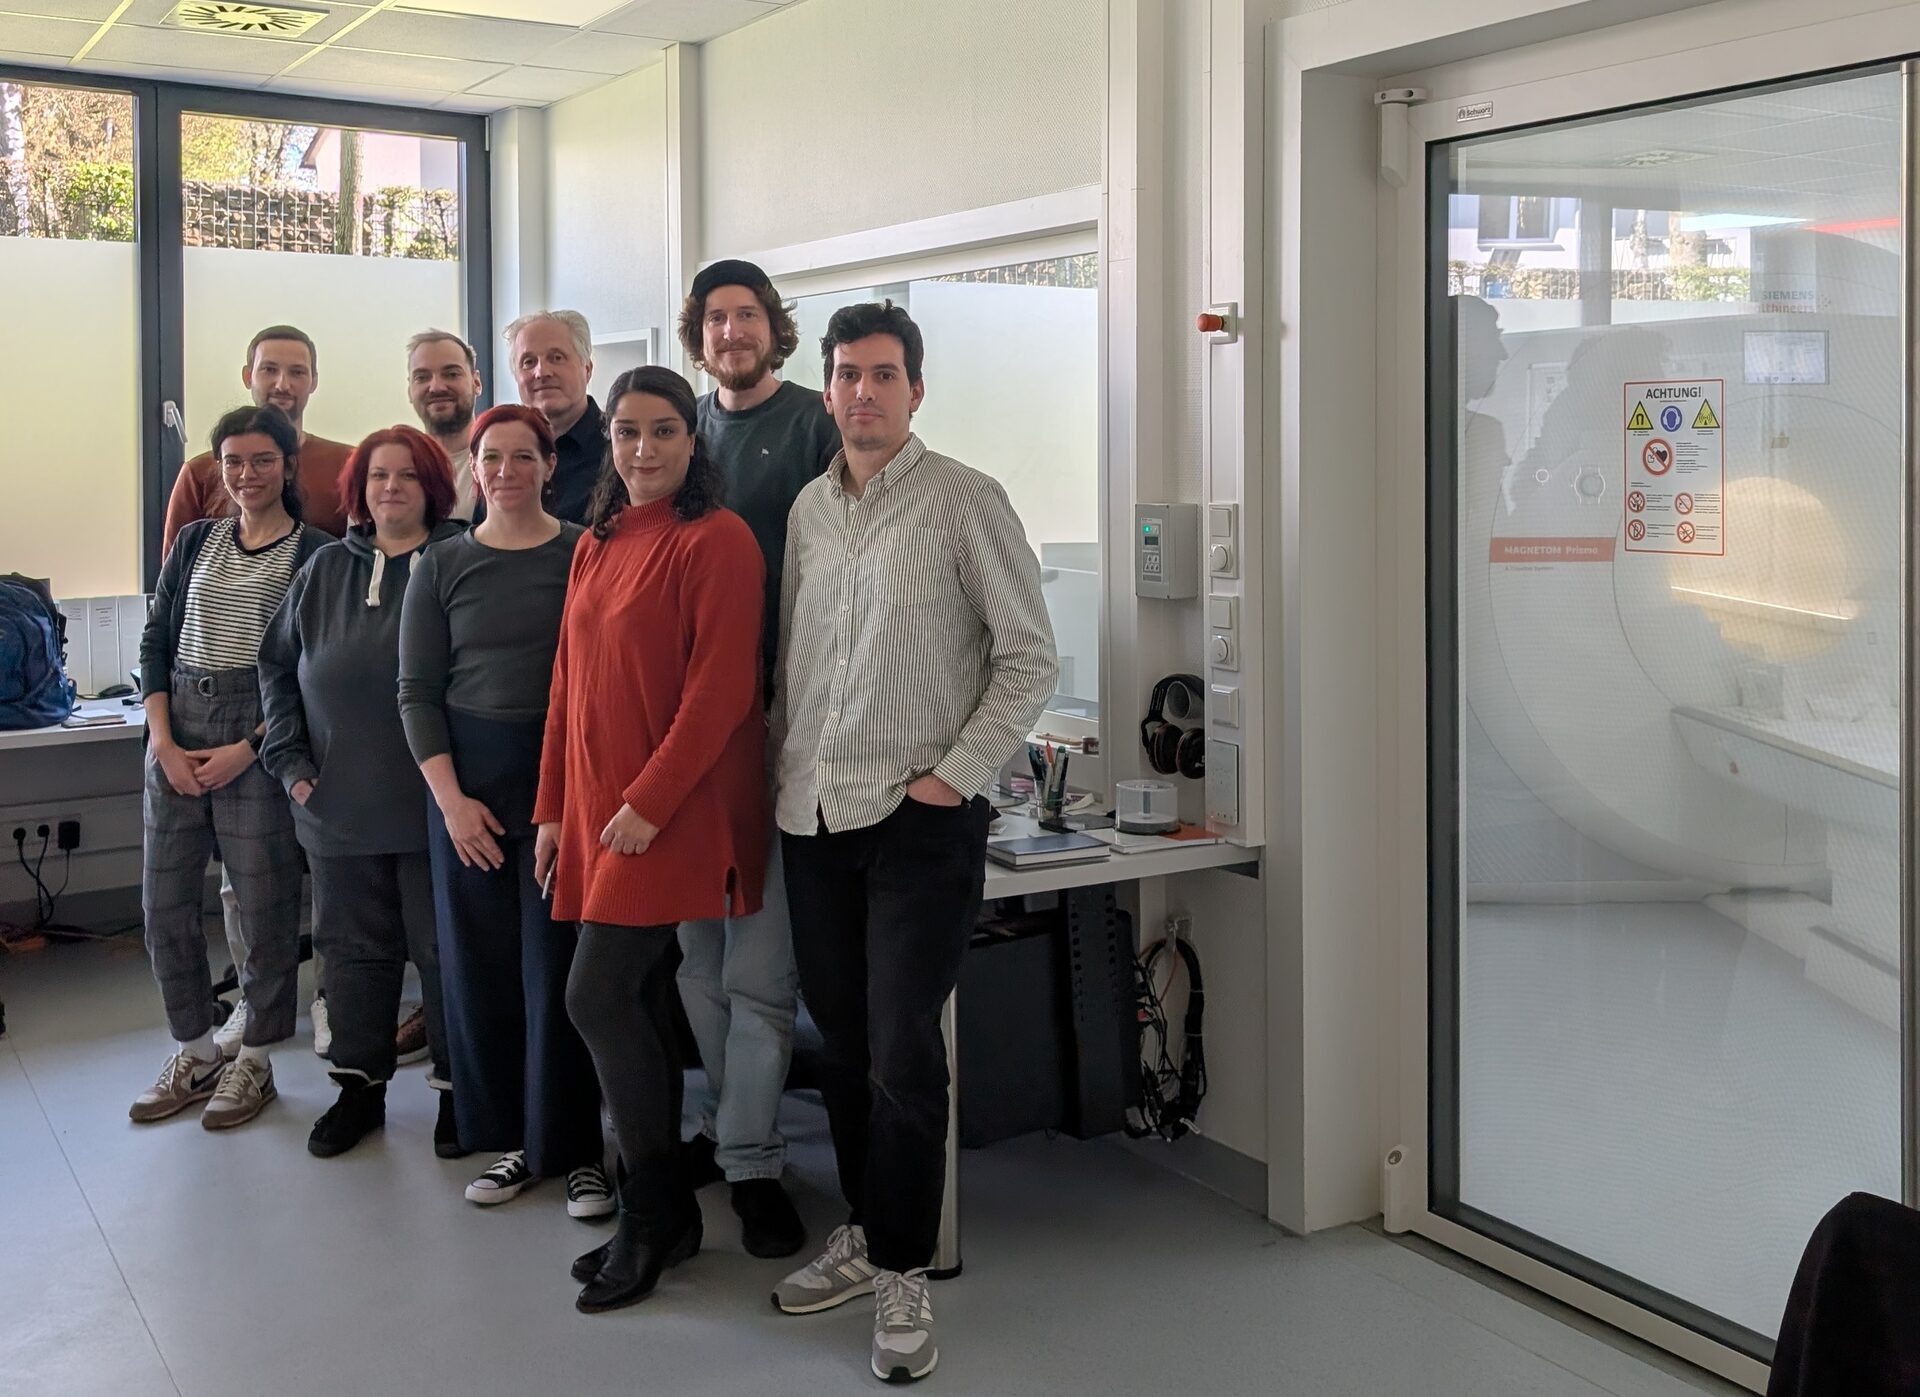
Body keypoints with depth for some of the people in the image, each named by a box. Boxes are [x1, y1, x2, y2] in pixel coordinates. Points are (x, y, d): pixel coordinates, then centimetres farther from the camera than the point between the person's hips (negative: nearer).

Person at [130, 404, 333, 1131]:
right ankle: (194, 1054, 23)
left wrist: (248, 749, -13)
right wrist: (164, 741, -2)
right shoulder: (195, 541, 12)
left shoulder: (314, 552, -2)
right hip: (177, 732, 5)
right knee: (164, 901, 7)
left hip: (262, 735, -4)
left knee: (264, 902, 0)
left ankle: (254, 1061, 16)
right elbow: (155, 641, 10)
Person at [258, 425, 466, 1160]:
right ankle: (360, 1086, 28)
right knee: (354, 949, 14)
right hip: (339, 807, 4)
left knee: (443, 951, 5)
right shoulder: (324, 570, 9)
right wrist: (290, 760, 5)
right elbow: (277, 666, 15)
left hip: (431, 805, -4)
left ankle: (457, 1090, 19)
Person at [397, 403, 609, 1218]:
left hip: (565, 775, -3)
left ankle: (573, 1148, 11)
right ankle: (511, 1139, 21)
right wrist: (450, 798, -4)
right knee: (481, 962, 7)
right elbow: (417, 691, 6)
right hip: (468, 778, 3)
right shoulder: (442, 567, 7)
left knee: (558, 964, -1)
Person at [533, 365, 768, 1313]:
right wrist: (554, 808, 14)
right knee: (637, 1003, 11)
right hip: (598, 807, 8)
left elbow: (721, 687, -15)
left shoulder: (716, 541, -9)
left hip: (675, 809, -7)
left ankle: (655, 1213, 7)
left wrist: (649, 802, -17)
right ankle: (658, 1215, 22)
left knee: (598, 996, -10)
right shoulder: (597, 545, 15)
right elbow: (569, 683, 17)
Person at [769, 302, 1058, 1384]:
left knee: (902, 1052, -5)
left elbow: (1030, 657, -5)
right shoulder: (806, 510, 11)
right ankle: (866, 1233, 29)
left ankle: (904, 1273, 10)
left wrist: (956, 772, -11)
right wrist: (784, 762, 7)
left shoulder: (965, 501, -5)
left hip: (922, 818, -5)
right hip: (814, 817, 5)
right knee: (842, 1042, 13)